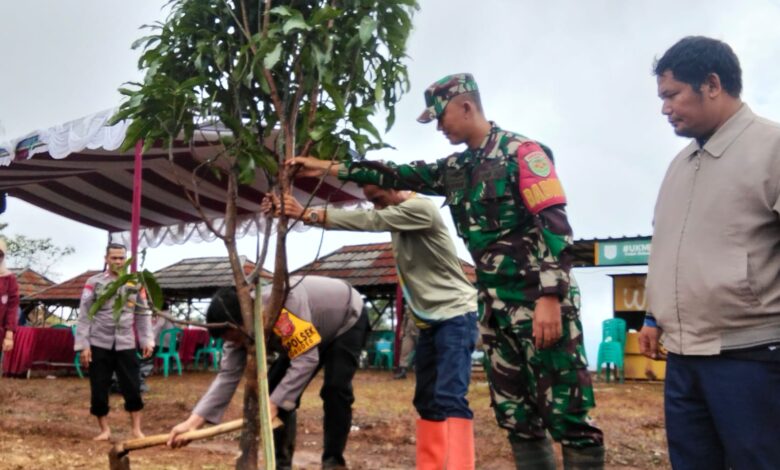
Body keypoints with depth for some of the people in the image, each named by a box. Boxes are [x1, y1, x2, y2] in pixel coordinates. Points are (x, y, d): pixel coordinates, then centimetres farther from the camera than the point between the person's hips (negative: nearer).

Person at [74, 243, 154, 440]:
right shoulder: (94, 282, 0)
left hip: (126, 345, 1)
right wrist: (83, 344, -6)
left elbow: (143, 314, 10)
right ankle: (104, 430, 20)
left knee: (132, 388, 0)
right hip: (99, 345, -1)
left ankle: (137, 430, 12)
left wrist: (146, 340, 2)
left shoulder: (135, 284, 7)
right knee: (99, 390, 4)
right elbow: (84, 315, -1)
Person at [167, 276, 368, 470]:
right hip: (312, 334, 7)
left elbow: (306, 359, -42)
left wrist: (273, 404, -42)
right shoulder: (240, 328, -18)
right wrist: (194, 420, -30)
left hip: (348, 321, -7)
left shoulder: (282, 304, -44)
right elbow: (228, 376, -20)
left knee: (335, 389, -23)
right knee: (274, 388, -5)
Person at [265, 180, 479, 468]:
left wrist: (307, 214, -27)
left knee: (450, 397, -18)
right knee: (427, 400, 10)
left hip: (456, 314, -9)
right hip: (430, 319, 9)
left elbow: (367, 221, -25)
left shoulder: (421, 208, -17)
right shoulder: (394, 213, 10)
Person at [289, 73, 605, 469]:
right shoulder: (456, 168, 15)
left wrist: (550, 298, -23)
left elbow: (555, 226, -15)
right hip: (494, 304, 8)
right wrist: (330, 168, 15)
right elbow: (399, 176, 18)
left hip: (540, 300, -8)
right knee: (515, 416, 11)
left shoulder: (521, 152, -8)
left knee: (567, 417, -6)